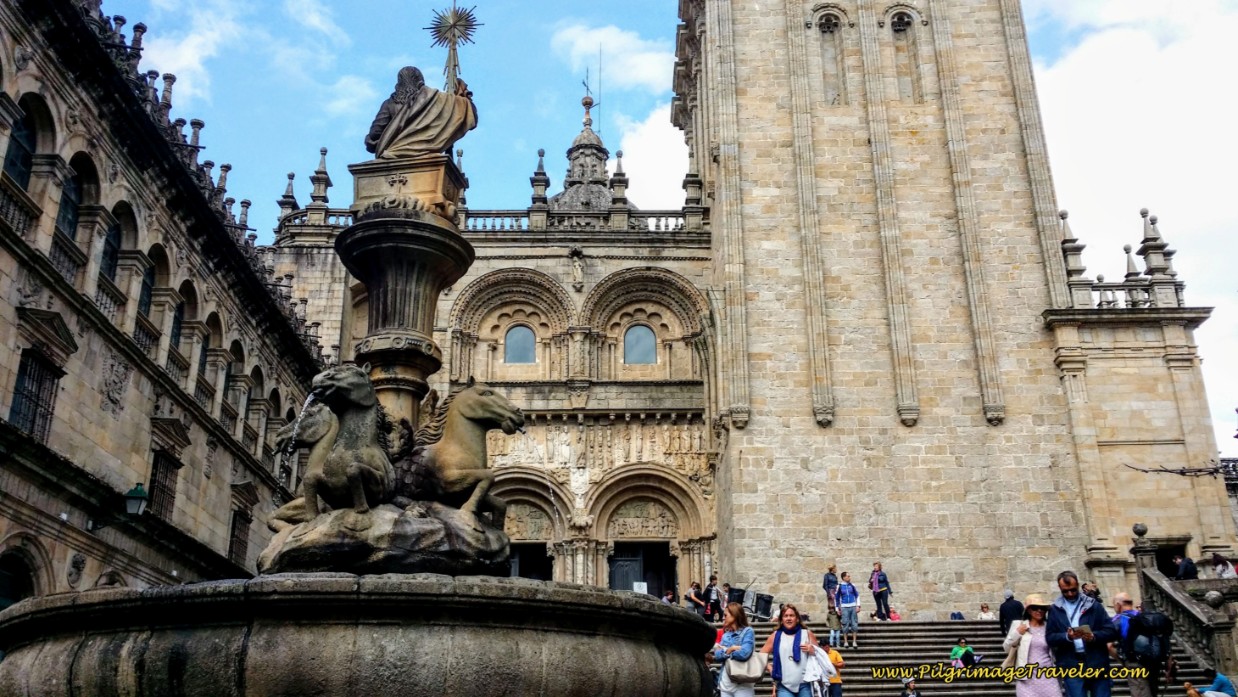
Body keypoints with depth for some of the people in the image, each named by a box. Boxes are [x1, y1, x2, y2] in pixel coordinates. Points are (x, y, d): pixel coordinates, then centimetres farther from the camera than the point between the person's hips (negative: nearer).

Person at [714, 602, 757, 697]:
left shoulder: (747, 631, -3)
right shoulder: (725, 634, 14)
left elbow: (744, 653, -19)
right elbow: (717, 656, 3)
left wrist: (725, 651, -3)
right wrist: (730, 649, -12)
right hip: (725, 683, 6)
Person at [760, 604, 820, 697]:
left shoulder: (807, 634, 10)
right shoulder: (775, 636, 9)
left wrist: (813, 651, -5)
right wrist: (770, 669, 1)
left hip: (805, 685, 1)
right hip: (784, 686, -1)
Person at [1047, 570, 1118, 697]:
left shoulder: (1093, 605, 9)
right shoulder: (1055, 610, 9)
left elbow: (1111, 631, 4)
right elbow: (1049, 638, 2)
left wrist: (1094, 636, -15)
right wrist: (1067, 636, -17)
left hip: (1097, 663, 0)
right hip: (1071, 666, 0)